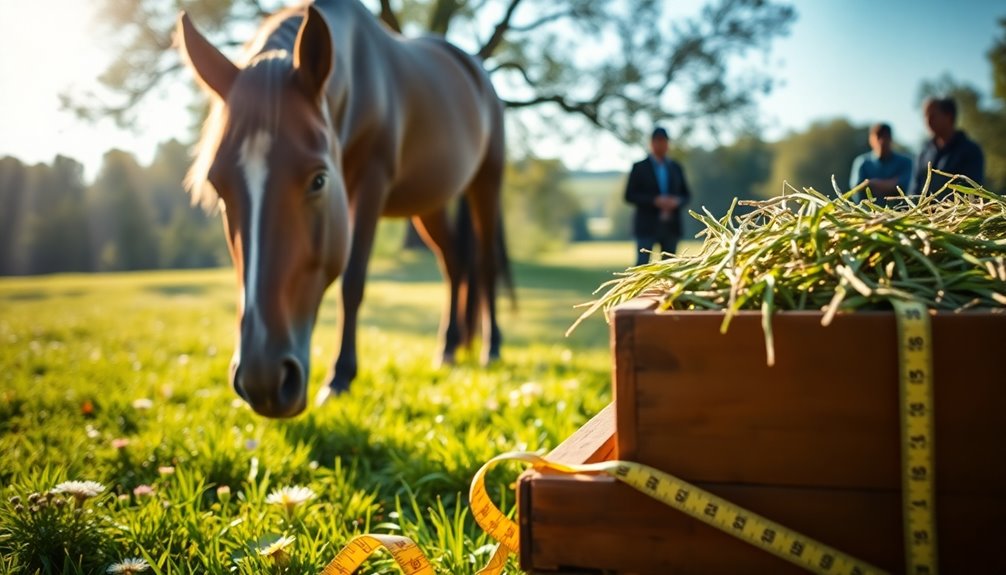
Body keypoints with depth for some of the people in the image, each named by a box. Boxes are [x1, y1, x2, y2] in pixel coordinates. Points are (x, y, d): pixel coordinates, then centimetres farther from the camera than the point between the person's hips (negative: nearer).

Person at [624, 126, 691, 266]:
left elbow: (686, 195, 14)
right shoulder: (640, 167, 2)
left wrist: (677, 201, -9)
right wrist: (654, 201, -16)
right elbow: (630, 195, -4)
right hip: (647, 225, -4)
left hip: (671, 227, 4)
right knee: (642, 265, -7)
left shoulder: (676, 167, 14)